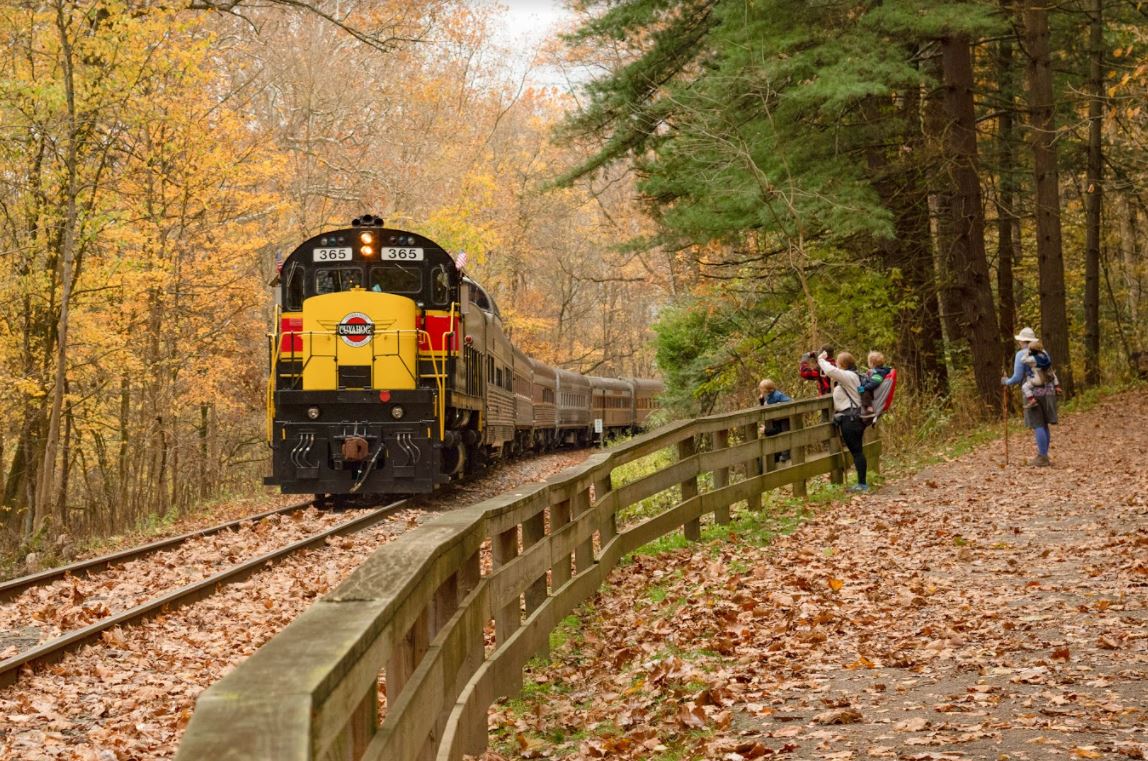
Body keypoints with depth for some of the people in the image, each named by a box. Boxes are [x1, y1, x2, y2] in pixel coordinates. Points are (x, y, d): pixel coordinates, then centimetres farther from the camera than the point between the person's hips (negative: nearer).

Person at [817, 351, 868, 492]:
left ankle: (862, 484, -6)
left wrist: (821, 360, -10)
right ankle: (862, 484, 17)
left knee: (856, 450, -8)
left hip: (850, 420, -10)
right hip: (851, 418, 10)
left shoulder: (849, 376, -15)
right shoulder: (848, 376, 17)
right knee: (856, 451, 12)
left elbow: (831, 371, -26)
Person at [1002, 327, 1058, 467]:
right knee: (1044, 425, 12)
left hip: (1033, 393, -6)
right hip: (1048, 391, 6)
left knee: (1038, 426, -4)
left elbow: (1017, 378, -9)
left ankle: (1043, 458, -4)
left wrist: (1007, 381, 10)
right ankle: (1043, 456, 17)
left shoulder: (1021, 355, -7)